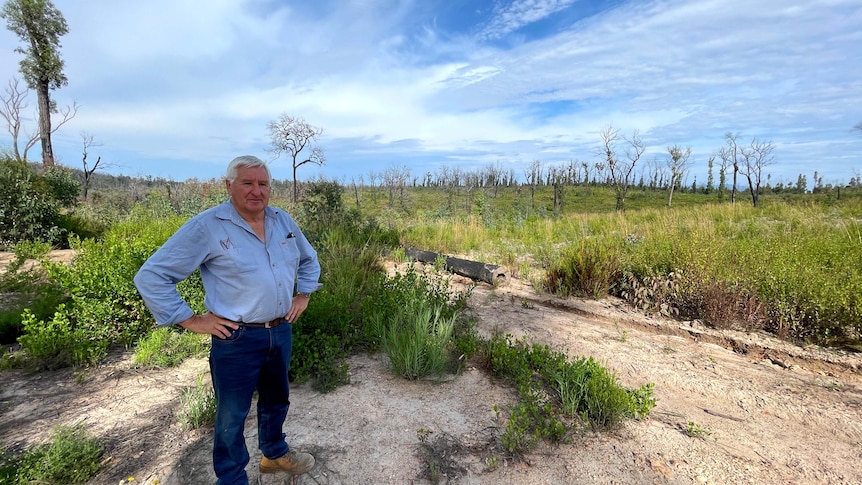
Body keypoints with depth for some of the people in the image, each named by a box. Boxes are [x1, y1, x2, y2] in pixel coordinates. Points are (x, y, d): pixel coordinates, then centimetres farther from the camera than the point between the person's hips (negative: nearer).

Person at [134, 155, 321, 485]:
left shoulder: (283, 221, 4)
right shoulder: (207, 226, -14)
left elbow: (309, 259, 20)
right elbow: (152, 276, -11)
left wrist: (303, 296, 11)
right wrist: (190, 320, -12)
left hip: (281, 332, 6)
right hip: (237, 340, -5)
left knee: (277, 400, 24)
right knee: (232, 416, 13)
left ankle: (275, 453, 49)